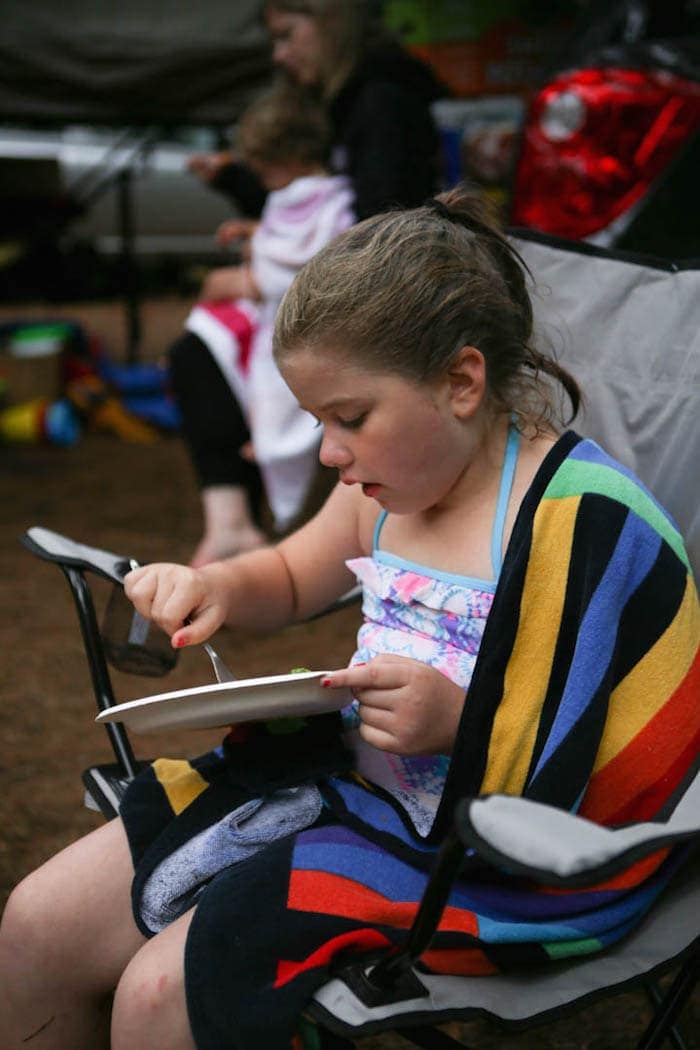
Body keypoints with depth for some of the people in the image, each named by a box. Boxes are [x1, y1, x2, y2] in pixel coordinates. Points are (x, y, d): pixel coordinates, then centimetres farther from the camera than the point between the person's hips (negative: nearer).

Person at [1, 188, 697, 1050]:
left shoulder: (593, 526, -21)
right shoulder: (393, 480, 2)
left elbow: (627, 790, -19)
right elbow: (290, 577, 23)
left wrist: (464, 723, -31)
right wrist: (213, 586, 1)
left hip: (491, 861, -7)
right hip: (348, 776, 8)